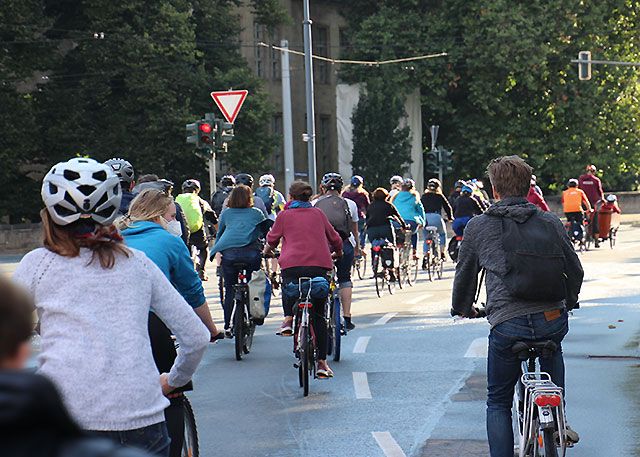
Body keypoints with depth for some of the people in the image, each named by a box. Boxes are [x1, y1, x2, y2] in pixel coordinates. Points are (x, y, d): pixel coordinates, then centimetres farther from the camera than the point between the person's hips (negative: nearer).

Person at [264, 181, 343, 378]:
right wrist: (338, 252, 43)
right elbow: (334, 238, 22)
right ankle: (322, 362, 4)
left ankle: (288, 319, 12)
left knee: (288, 287, 35)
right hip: (319, 264, 1)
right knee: (318, 315, 8)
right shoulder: (318, 213, 16)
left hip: (292, 264, -1)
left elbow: (272, 239, 16)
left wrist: (267, 250, 39)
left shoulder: (284, 215, 10)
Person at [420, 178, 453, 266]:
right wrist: (450, 217, 25)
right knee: (442, 234, 24)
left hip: (425, 218, 2)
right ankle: (442, 253, 19)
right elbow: (447, 207, 11)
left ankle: (425, 258, -2)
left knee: (426, 239, 11)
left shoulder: (423, 196, 14)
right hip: (436, 217, -2)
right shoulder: (440, 196, 8)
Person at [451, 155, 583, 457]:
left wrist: (462, 308, 35)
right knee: (552, 346, 39)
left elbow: (465, 275, 14)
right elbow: (576, 271, 16)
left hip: (507, 325, -3)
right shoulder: (551, 223, 9)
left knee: (498, 403, 14)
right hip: (555, 321, 3)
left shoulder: (478, 227, 5)